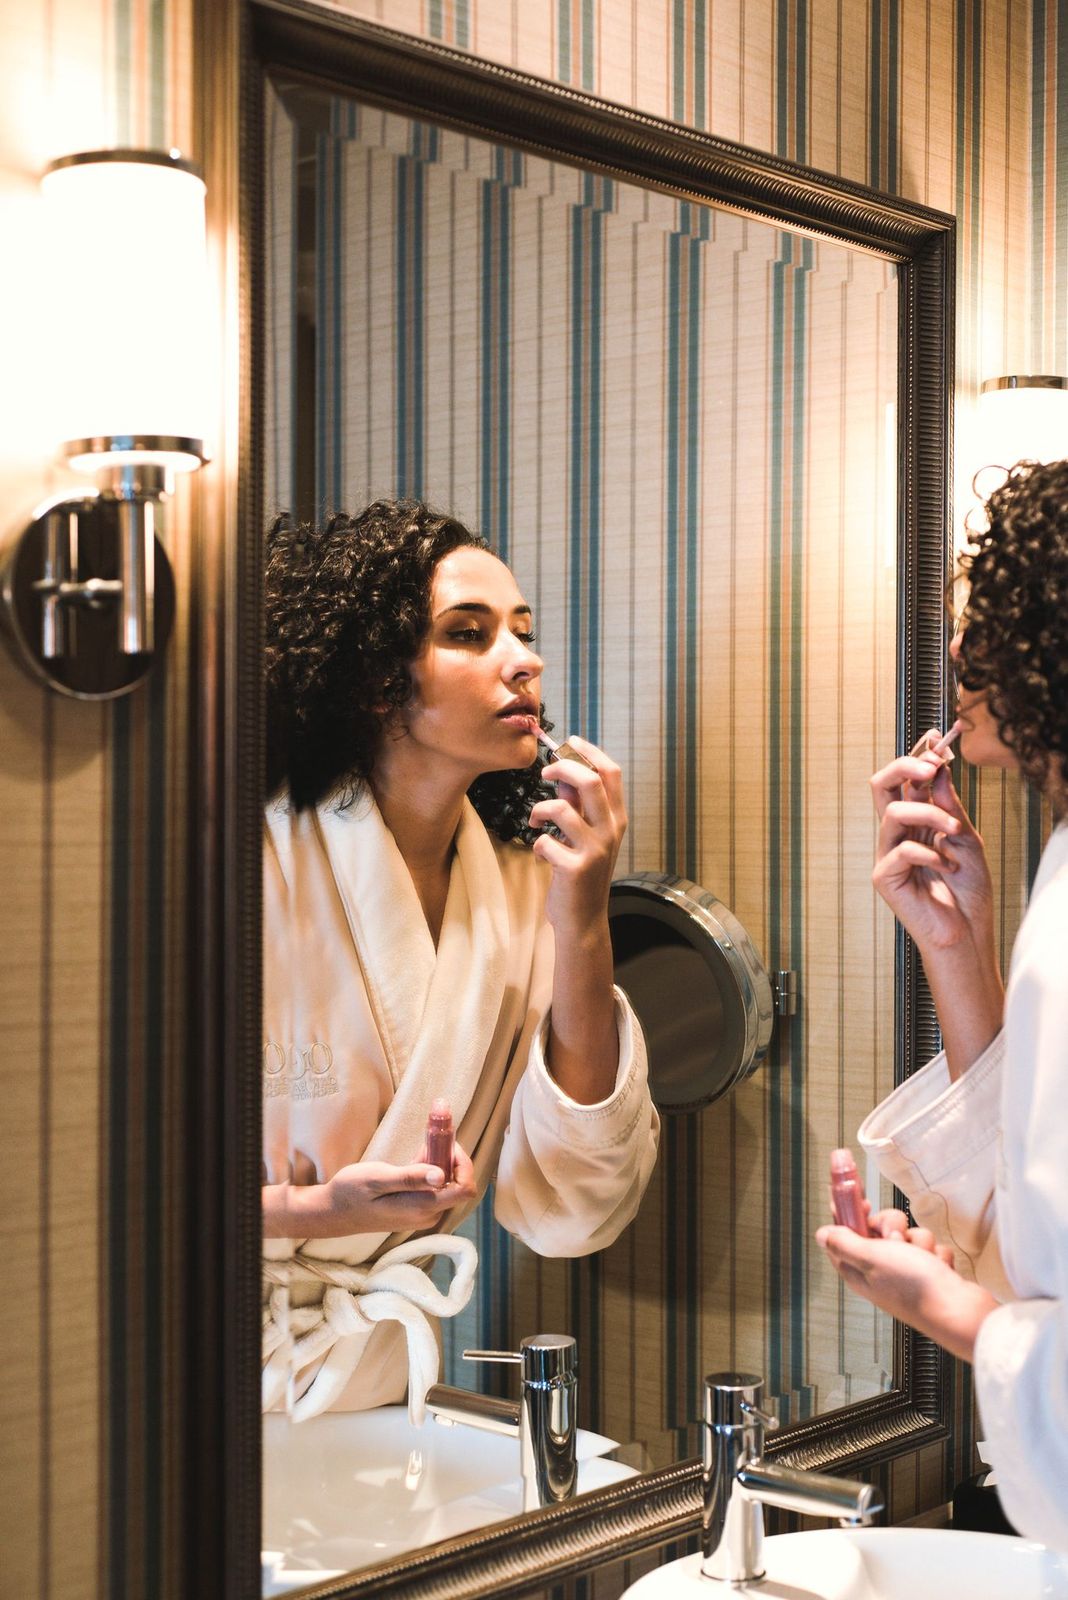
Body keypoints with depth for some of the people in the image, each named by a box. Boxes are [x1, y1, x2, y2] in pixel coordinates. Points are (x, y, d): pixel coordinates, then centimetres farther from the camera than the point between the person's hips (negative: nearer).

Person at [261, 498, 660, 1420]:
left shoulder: (524, 883, 1)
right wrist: (319, 1210, -27)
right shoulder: (255, 866, -14)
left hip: (369, 1396, 4)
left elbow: (571, 1215, -5)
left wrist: (584, 925, -14)